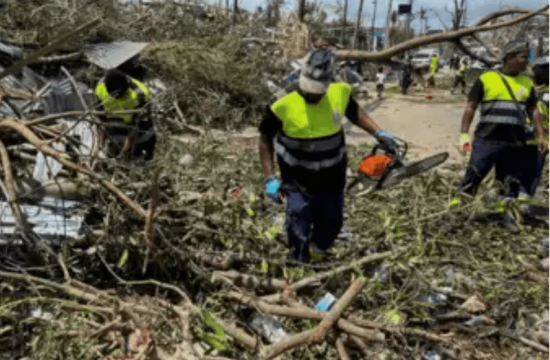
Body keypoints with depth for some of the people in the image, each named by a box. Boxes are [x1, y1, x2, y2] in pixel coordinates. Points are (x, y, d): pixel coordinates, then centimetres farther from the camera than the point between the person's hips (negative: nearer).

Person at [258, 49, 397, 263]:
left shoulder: (340, 93, -13)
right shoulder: (284, 106, -23)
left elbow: (353, 112, 11)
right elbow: (265, 139, -8)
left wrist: (378, 133, 0)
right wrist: (270, 178, -14)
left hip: (332, 175, 4)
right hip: (297, 178, -3)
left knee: (332, 221, 17)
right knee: (299, 226, -5)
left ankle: (316, 252, 48)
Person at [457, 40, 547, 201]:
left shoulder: (527, 83, 14)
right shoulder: (486, 79, 1)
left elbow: (533, 110, 17)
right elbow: (471, 107, 0)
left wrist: (541, 136, 8)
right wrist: (464, 134, -7)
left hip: (514, 144, 4)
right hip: (486, 141, -4)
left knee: (513, 186, 8)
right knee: (471, 179, -6)